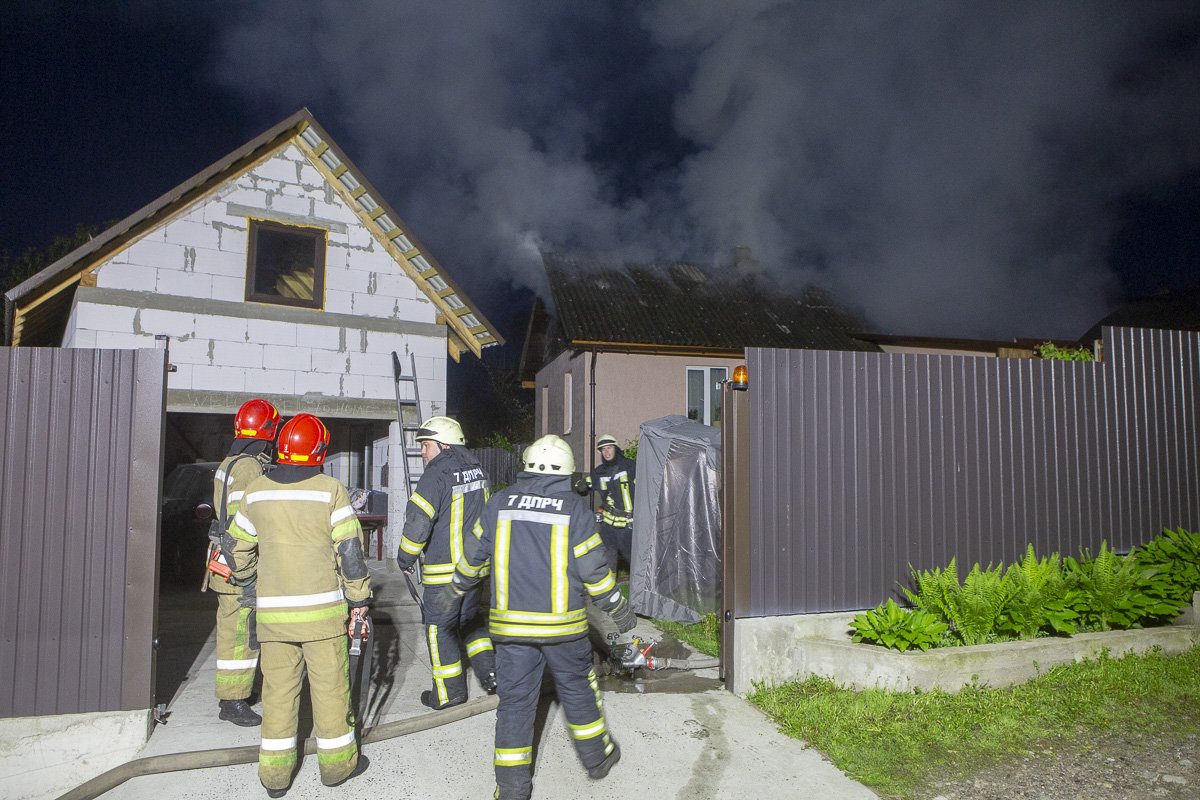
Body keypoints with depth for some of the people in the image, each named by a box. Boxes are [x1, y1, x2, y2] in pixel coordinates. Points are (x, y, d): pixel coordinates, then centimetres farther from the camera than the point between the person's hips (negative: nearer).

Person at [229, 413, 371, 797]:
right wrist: (359, 599, -1)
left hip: (272, 609, 3)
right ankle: (336, 762, 21)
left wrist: (252, 590, 27)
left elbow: (240, 549, 11)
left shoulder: (255, 491, 3)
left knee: (278, 687, 13)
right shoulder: (330, 490, -10)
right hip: (322, 607, -3)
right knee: (330, 686, 9)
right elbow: (350, 551, -11)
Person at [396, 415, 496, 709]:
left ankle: (450, 691, 16)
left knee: (439, 626, 7)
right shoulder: (476, 469, 6)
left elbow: (418, 521, -18)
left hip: (445, 569, -7)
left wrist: (406, 556, -3)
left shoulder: (437, 475, -19)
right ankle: (489, 672, 20)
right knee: (470, 617, 22)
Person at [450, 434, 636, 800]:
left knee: (514, 699, 9)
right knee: (577, 689, 17)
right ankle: (597, 756, 34)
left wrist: (458, 585, 29)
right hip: (562, 623, -1)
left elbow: (474, 554, 10)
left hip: (510, 623, 2)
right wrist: (619, 609, 7)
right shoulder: (573, 506, -6)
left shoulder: (500, 503, 2)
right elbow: (593, 568, -6)